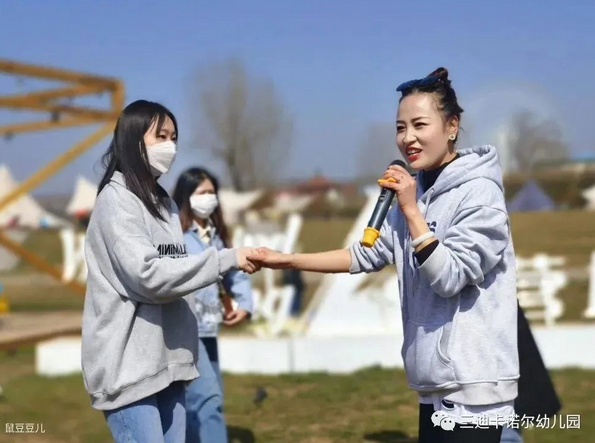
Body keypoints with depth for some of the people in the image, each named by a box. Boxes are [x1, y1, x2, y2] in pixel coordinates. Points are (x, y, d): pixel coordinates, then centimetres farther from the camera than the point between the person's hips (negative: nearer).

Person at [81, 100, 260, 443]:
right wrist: (228, 260, -18)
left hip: (168, 359, 8)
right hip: (130, 363, -8)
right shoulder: (116, 199, -9)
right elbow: (147, 274, -19)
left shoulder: (164, 202, 16)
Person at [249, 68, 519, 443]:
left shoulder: (479, 193, -12)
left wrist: (410, 210, -18)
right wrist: (286, 260, 6)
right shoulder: (417, 193, 12)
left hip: (472, 383, -8)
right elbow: (367, 254, 11)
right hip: (437, 382, 8)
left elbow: (449, 277, -18)